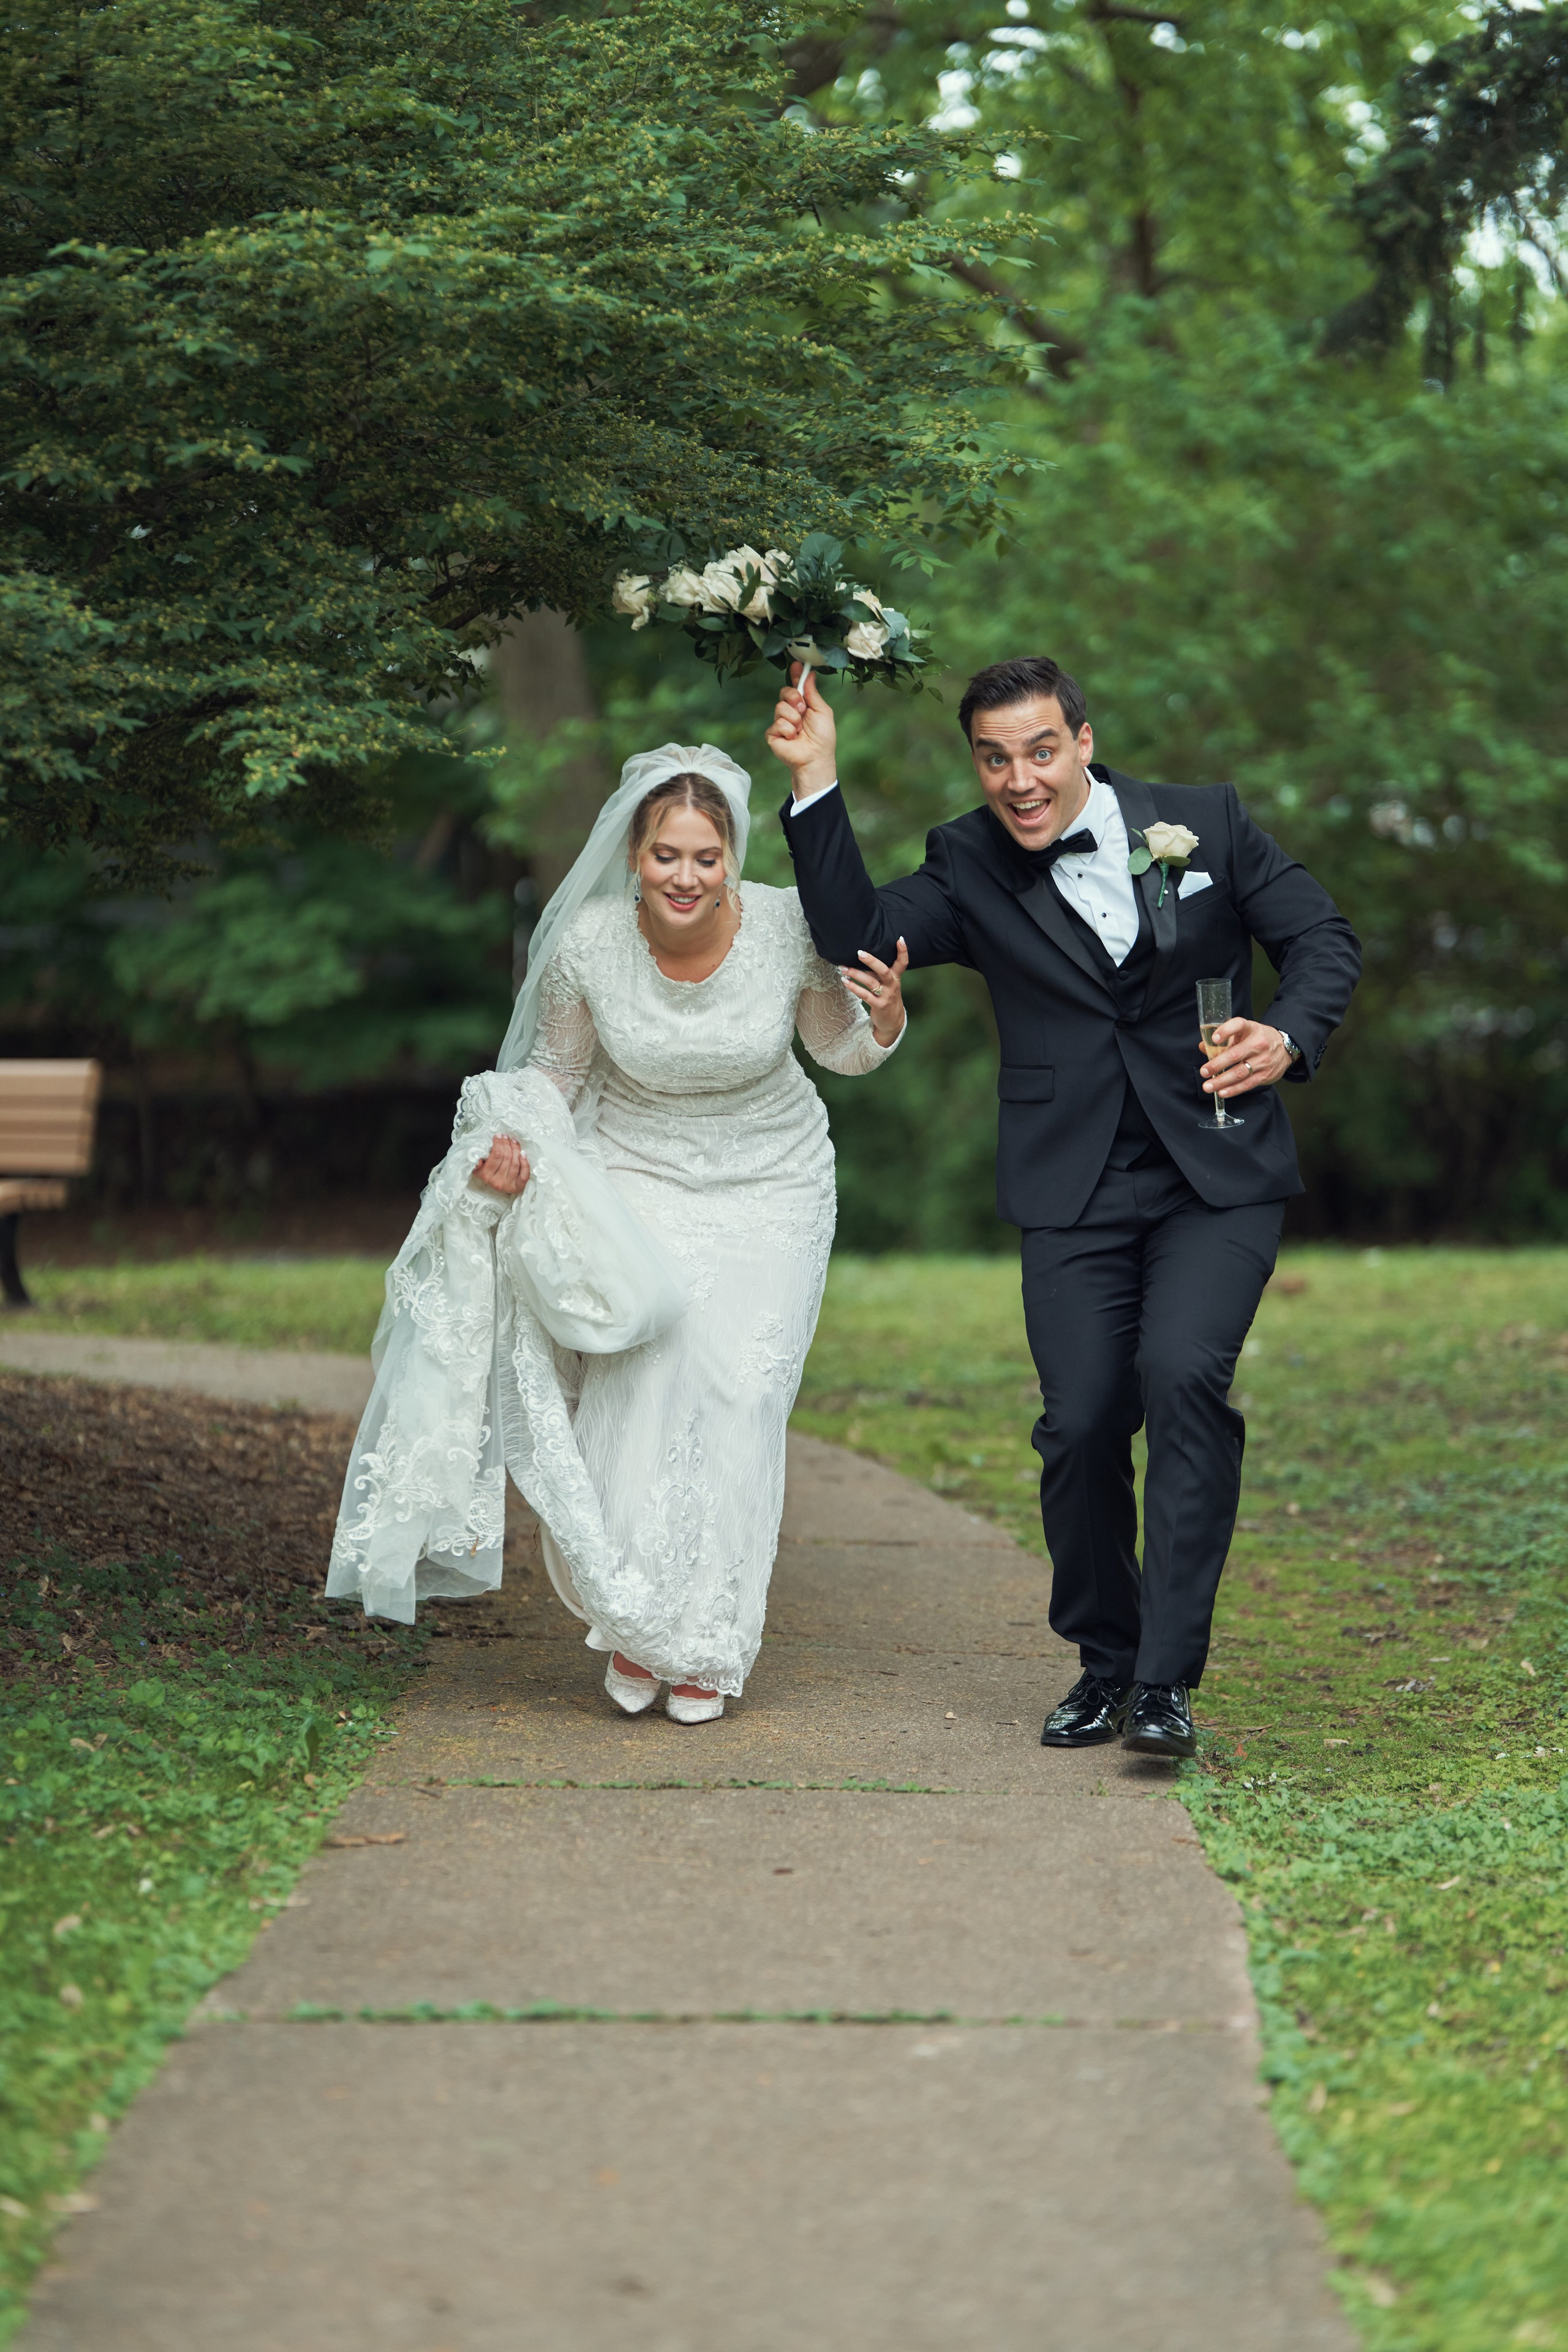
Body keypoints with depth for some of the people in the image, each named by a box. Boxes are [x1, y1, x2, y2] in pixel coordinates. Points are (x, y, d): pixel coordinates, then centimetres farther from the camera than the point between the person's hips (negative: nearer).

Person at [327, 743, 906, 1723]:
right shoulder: (586, 945, -19)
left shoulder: (790, 928, -19)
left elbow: (843, 1050, -1)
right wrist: (508, 1146, -19)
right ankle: (632, 1614, 3)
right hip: (634, 1181, 0)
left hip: (768, 1190, 0)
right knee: (637, 1392, -17)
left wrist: (885, 1014, -23)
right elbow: (554, 1072, 0)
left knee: (737, 1398, -8)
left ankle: (706, 1643, 7)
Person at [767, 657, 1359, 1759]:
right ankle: (1105, 1663, 19)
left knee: (1183, 1375, -21)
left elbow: (1324, 936, 9)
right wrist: (817, 781, -13)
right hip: (1076, 1193, 2)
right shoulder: (969, 866, 5)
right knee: (1082, 1423, -5)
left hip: (1220, 1178, -1)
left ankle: (1166, 1680, -16)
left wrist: (1291, 1035, -10)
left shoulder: (1206, 821, 4)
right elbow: (855, 934, -8)